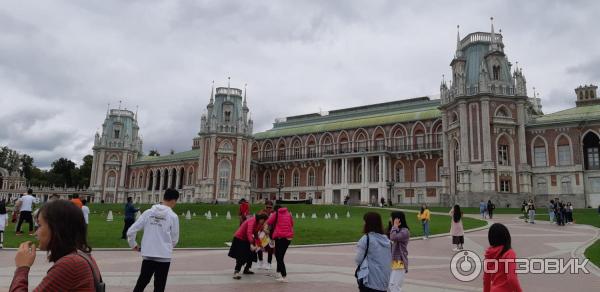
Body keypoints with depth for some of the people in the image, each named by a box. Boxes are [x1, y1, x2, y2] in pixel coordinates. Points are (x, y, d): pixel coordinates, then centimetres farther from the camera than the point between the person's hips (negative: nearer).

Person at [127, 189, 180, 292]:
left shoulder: (148, 212, 0)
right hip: (164, 256, -3)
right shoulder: (173, 216, -9)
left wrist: (133, 244, 16)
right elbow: (174, 239, -1)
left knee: (142, 282, 19)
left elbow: (131, 231, -1)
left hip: (148, 254, 3)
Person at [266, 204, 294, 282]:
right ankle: (279, 272, 27)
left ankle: (284, 277, -9)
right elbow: (292, 224, 22)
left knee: (279, 256, -1)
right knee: (281, 255, 20)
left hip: (280, 237, -5)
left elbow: (268, 222, -1)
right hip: (289, 237, 5)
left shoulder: (276, 214, 3)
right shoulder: (288, 214, 15)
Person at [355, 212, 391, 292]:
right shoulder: (387, 240, 4)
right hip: (384, 282, 5)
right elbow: (390, 259, 10)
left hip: (369, 281, -5)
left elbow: (358, 260, -7)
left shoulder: (366, 239, -12)